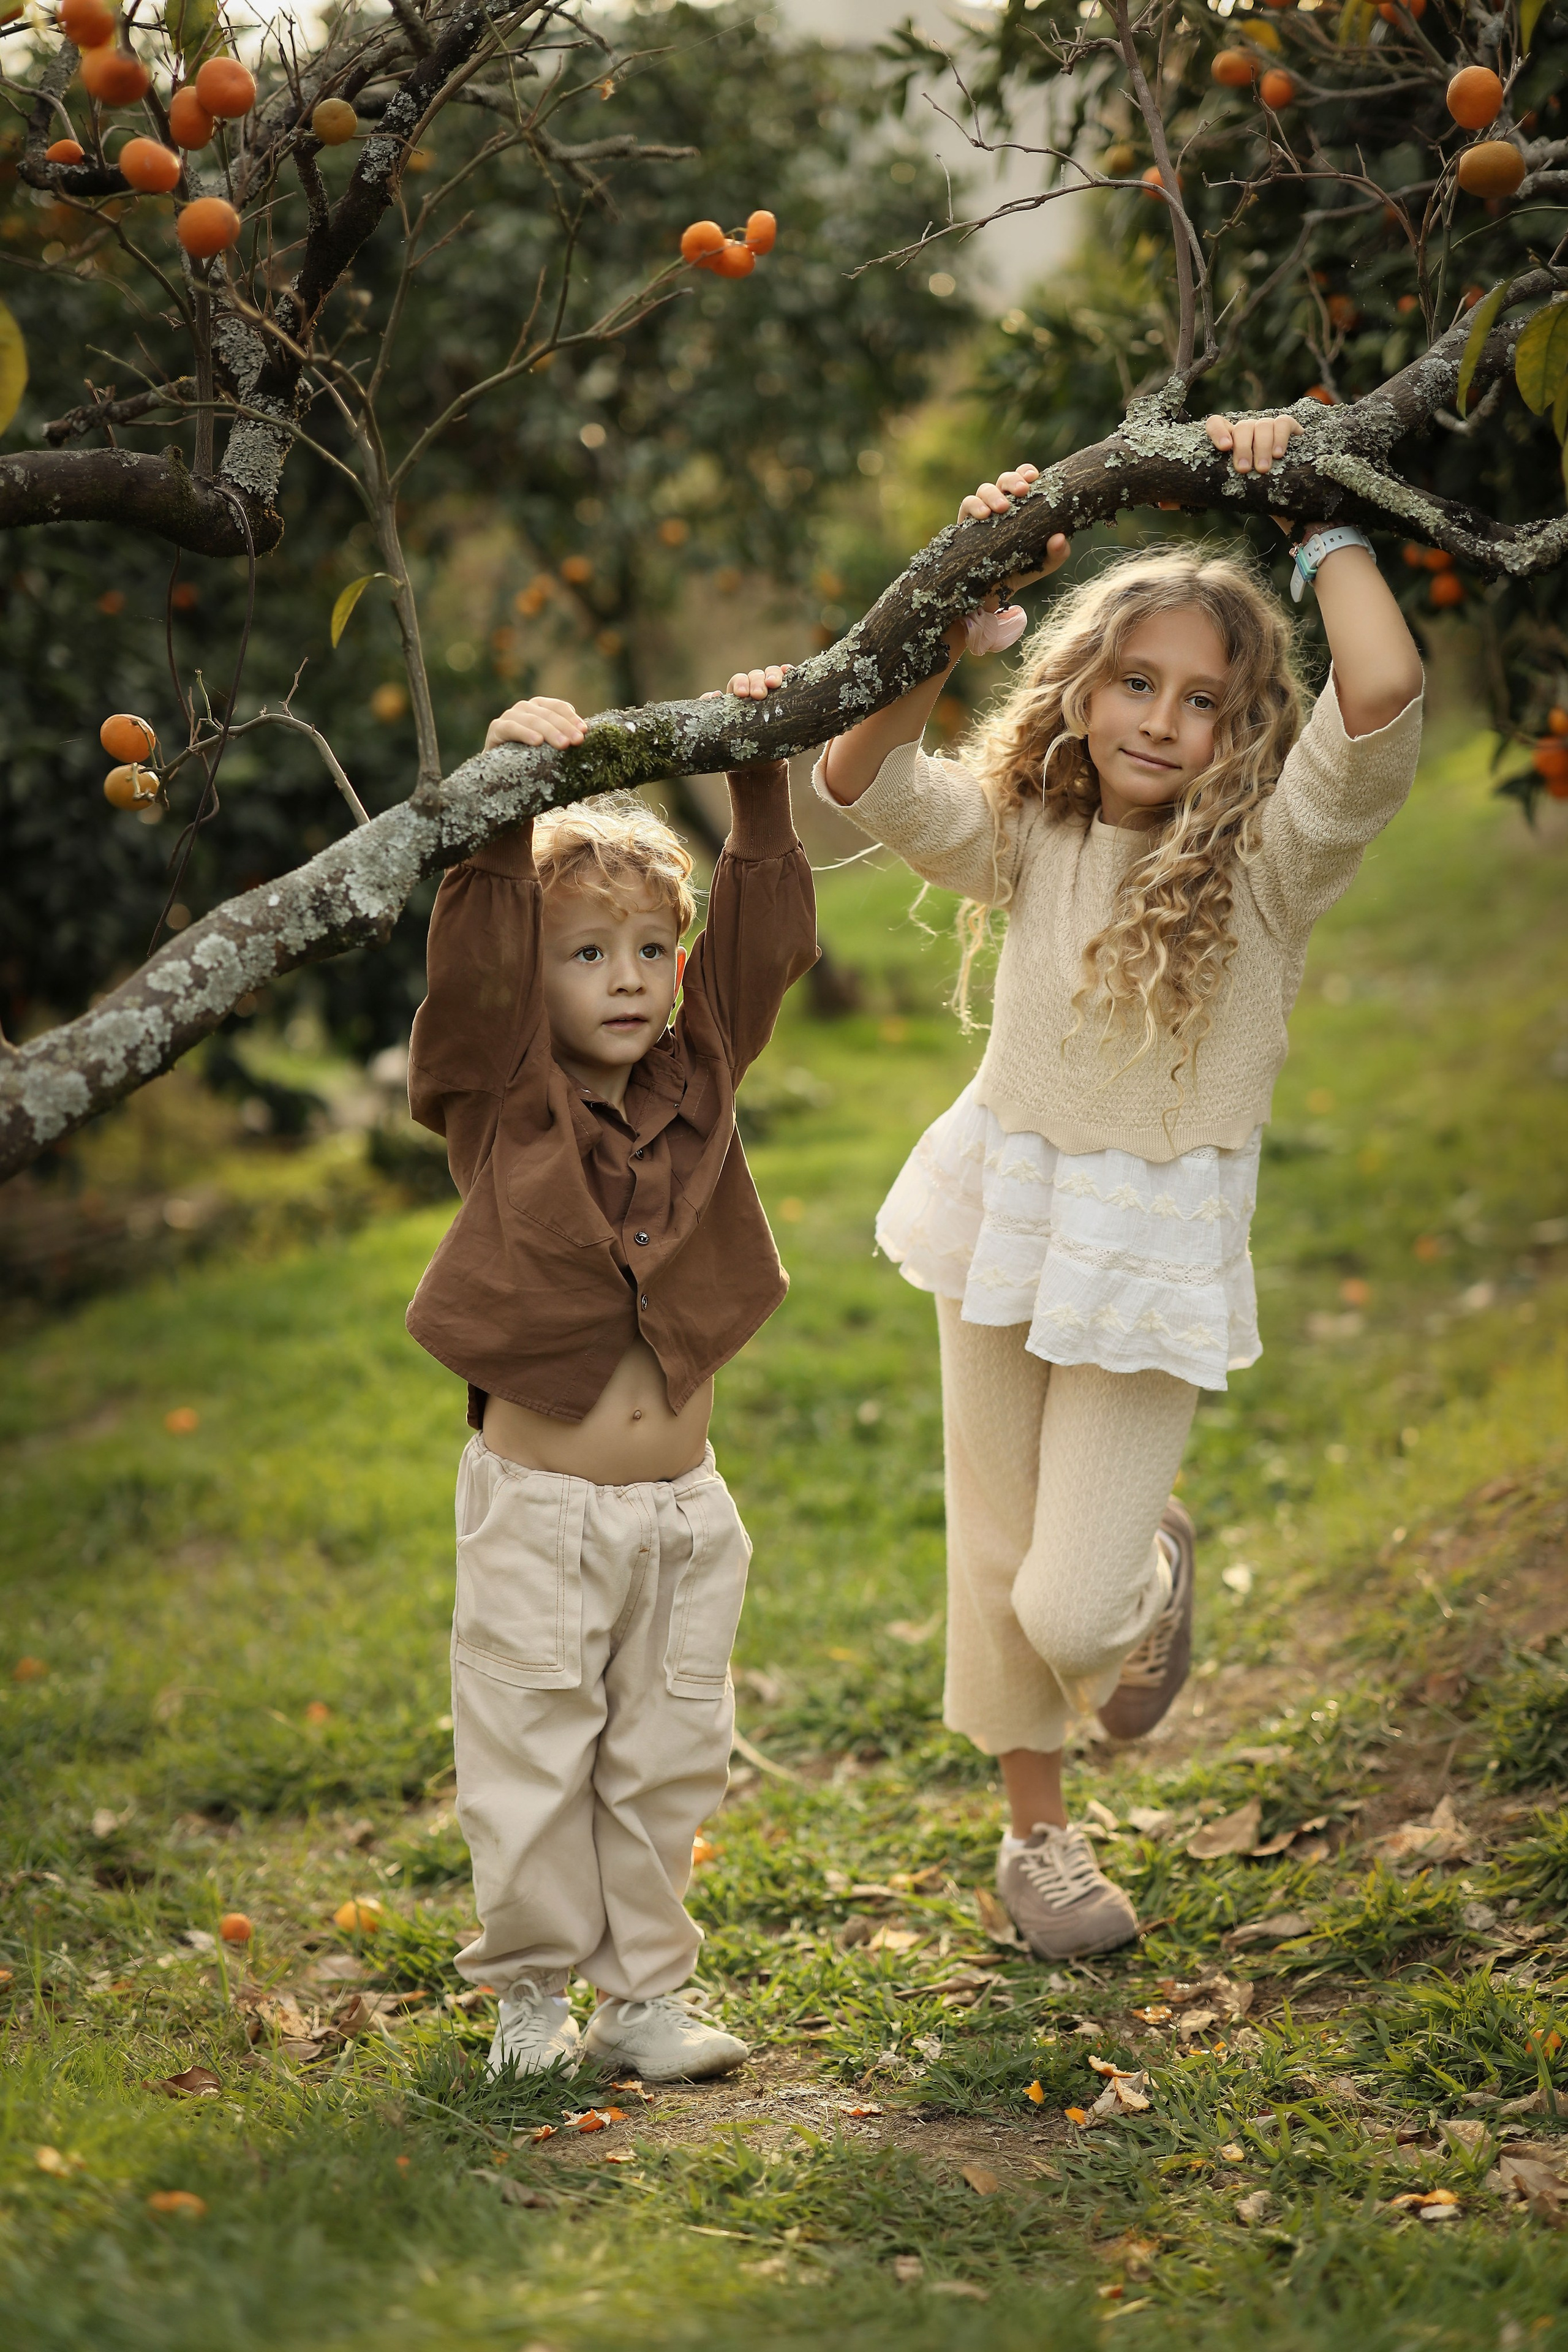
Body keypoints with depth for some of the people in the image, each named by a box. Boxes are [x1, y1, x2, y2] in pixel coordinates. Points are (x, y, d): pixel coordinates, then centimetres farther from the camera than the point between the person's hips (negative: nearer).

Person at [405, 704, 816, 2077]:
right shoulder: (502, 1099, -7)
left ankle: (647, 1993, 23)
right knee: (532, 1759, 3)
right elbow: (477, 956, -21)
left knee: (670, 1761, 10)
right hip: (539, 1502, -4)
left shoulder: (699, 1078, 5)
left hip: (684, 1502, 4)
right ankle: (532, 1991, 20)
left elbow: (766, 935, 1)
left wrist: (760, 782, -6)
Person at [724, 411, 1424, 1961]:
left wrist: (1314, 518, -20)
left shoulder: (1272, 852, -14)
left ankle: (1150, 1576, 33)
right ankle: (1037, 1833, 36)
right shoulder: (1027, 836, -3)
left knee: (1073, 1610, -5)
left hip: (1156, 1246, -3)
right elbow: (865, 786, -15)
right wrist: (962, 618, -21)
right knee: (997, 1548, 15)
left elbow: (1385, 692, -31)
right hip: (1005, 1205, 4)